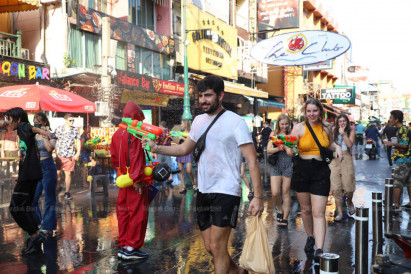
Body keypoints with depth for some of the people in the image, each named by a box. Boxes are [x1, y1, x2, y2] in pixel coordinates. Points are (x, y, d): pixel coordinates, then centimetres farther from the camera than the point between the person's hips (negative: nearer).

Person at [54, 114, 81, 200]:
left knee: (68, 174, 1)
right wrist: (55, 152, 1)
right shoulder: (59, 129, 2)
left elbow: (78, 142, 11)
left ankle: (67, 192, 11)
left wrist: (78, 153, 3)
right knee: (57, 173, 3)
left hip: (70, 156, 1)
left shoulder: (75, 130, 5)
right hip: (59, 155, 0)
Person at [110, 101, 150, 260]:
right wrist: (137, 180, -21)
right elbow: (136, 158, -21)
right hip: (135, 182, -8)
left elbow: (114, 158, 15)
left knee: (123, 212, 13)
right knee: (138, 213, 0)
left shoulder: (116, 134, 11)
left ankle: (122, 246, 21)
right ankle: (132, 248, 5)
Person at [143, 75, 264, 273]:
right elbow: (185, 149, 16)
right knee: (210, 247, 15)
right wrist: (157, 148, 1)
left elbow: (252, 161, -13)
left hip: (226, 192, -7)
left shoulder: (235, 122, -11)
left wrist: (258, 196, -19)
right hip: (203, 191, 7)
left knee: (217, 247, -6)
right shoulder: (198, 120, 9)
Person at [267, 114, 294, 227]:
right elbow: (268, 150, -1)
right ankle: (280, 209, 24)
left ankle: (285, 218, 13)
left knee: (285, 192, 3)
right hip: (276, 165, 1)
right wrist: (278, 148, -20)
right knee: (275, 193, -6)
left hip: (288, 165, -1)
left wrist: (286, 147, -24)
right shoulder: (274, 133, 6)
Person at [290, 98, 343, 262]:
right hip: (302, 170, 0)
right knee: (305, 209, 13)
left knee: (318, 212, -6)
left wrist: (337, 147, 3)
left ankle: (319, 250, -7)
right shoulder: (299, 128, -3)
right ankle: (310, 238, 37)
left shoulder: (326, 128, 5)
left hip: (321, 172, 0)